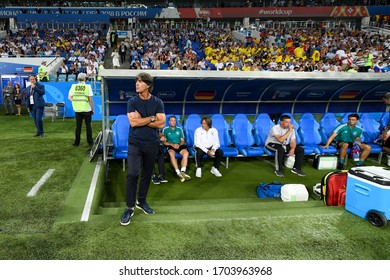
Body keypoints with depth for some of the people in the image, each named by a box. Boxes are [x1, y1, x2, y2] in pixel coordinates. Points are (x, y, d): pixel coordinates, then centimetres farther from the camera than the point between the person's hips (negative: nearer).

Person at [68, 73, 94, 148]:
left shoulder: (73, 86, 1)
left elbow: (69, 97, 4)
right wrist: (92, 109, -2)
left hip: (77, 109, 3)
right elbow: (90, 99, -10)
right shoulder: (88, 87, -8)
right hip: (87, 109, -2)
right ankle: (90, 142, 9)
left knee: (78, 126, 10)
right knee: (88, 126, 7)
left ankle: (77, 142, 14)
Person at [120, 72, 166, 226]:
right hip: (135, 143, -2)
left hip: (152, 144, 2)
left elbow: (161, 123, -9)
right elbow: (133, 122, -14)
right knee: (132, 174, -13)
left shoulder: (158, 102, 1)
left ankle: (141, 201, 30)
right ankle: (129, 207, -2)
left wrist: (141, 120, -12)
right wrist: (152, 118, -9)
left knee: (147, 174, 12)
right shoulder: (132, 102, -1)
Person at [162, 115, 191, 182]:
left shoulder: (179, 129, 17)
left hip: (179, 146, 2)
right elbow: (164, 141, 3)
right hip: (170, 146, -2)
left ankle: (183, 171, -40)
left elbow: (183, 141, 14)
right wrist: (172, 144, -13)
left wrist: (179, 144, -9)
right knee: (171, 153, -38)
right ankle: (178, 173, -42)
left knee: (186, 152, -31)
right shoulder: (166, 129, 9)